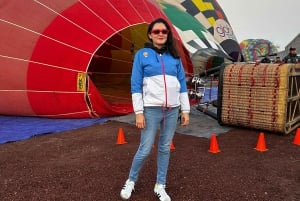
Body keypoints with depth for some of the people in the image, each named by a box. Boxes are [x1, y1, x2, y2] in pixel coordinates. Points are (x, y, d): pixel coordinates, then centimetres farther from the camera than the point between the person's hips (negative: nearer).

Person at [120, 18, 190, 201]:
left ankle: (160, 186, 26)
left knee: (165, 148, 11)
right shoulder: (142, 54, 1)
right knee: (145, 149, 0)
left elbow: (182, 84, 10)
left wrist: (185, 110, 5)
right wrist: (139, 112, -10)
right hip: (151, 109, -3)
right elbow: (136, 85, -4)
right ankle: (131, 181, 25)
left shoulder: (174, 56, 10)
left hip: (172, 110, 3)